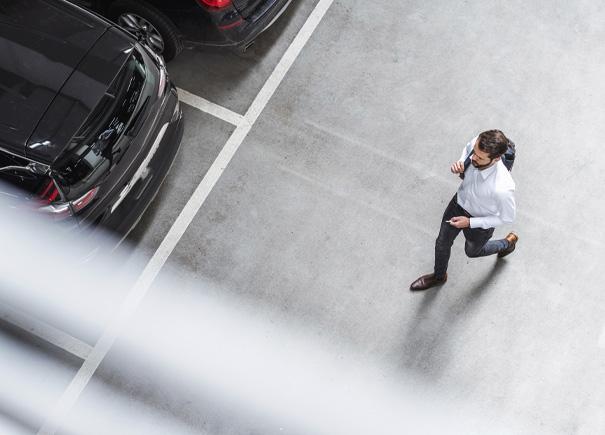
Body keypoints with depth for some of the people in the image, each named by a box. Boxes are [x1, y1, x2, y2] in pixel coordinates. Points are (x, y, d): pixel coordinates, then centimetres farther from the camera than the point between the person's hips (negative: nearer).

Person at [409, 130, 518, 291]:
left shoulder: (502, 188, -45)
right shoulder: (476, 144, -31)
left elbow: (507, 217, -23)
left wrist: (470, 222, -22)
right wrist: (460, 163, -24)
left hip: (480, 221, -4)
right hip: (459, 203, 5)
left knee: (472, 251, 29)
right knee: (442, 243, 25)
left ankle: (507, 243, 60)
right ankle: (439, 276, 58)